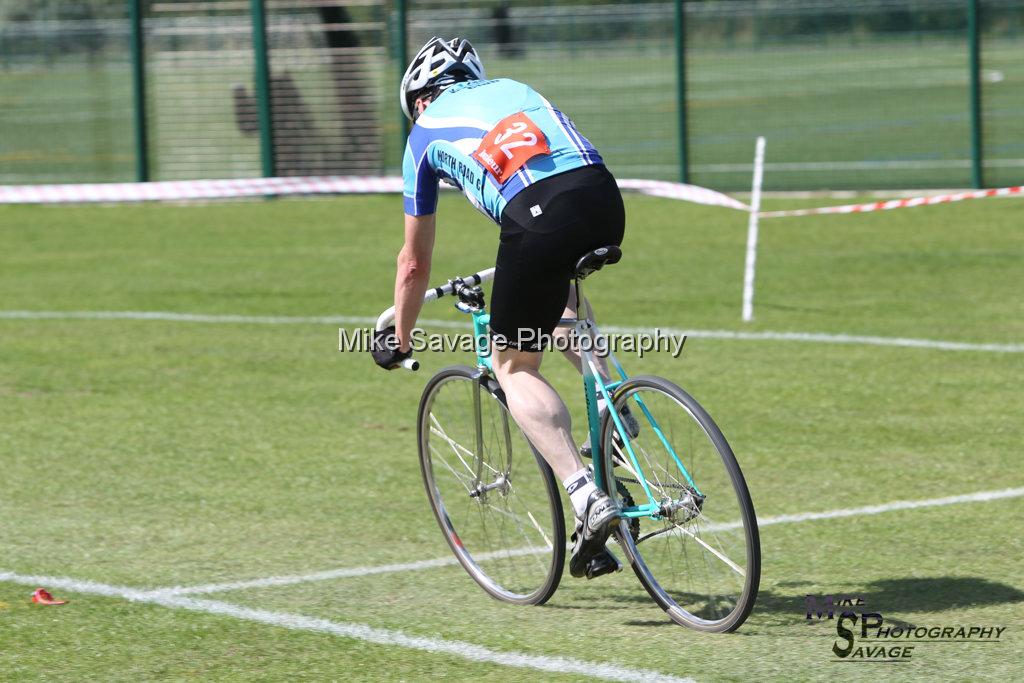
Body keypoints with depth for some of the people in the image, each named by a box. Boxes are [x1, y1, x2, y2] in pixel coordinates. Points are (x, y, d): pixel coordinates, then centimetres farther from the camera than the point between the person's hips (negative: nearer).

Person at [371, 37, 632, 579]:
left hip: (536, 220, -5)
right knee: (558, 296, 37)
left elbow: (414, 264, 29)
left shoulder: (426, 132, 23)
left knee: (514, 367, 11)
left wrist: (398, 341, 43)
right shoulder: (512, 88, 34)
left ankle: (587, 497, -7)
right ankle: (615, 409, 20)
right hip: (606, 201, 5)